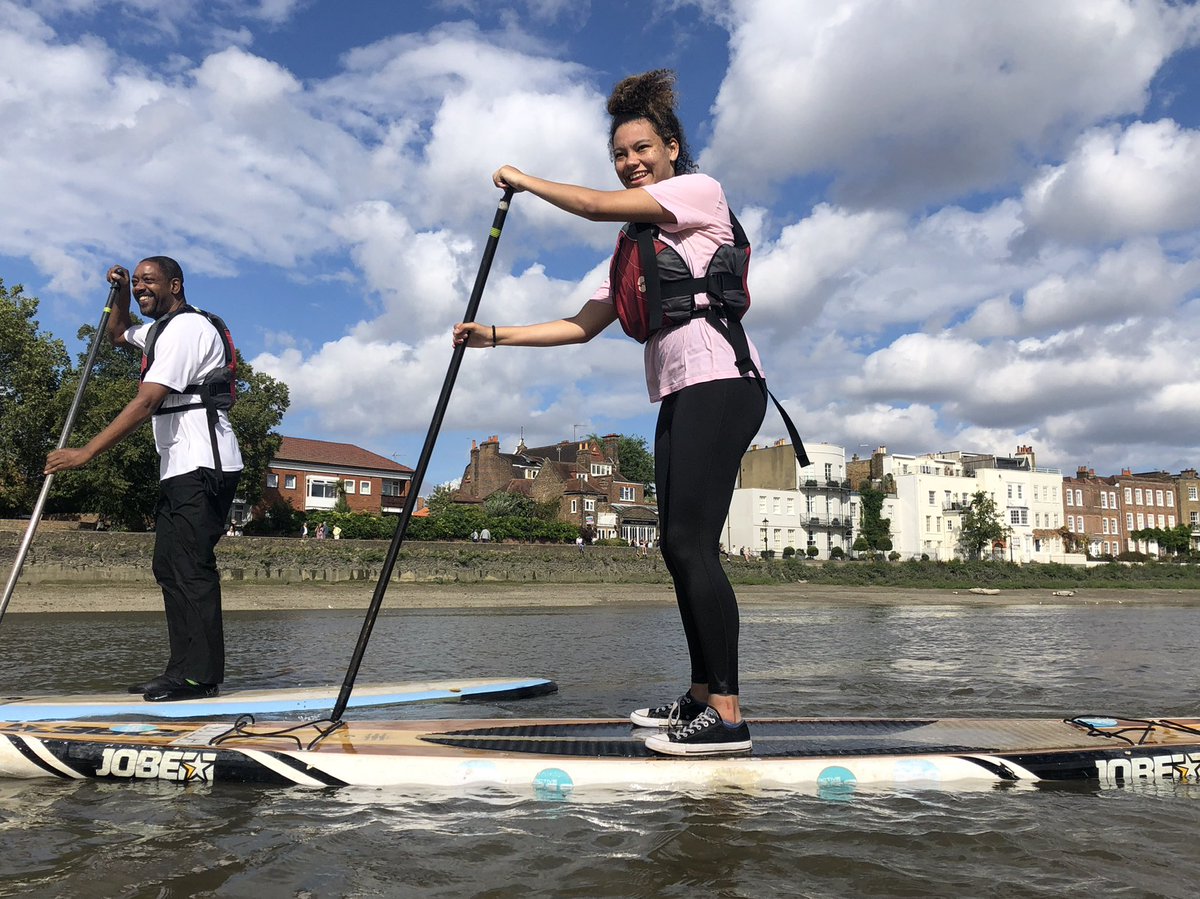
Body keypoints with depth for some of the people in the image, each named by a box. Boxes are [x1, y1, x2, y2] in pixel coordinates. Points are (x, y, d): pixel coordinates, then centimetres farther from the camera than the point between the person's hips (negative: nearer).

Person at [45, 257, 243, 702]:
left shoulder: (186, 328, -11)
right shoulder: (161, 329, 22)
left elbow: (146, 402, -20)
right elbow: (117, 332, 43)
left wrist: (85, 452, -21)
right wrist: (121, 293, 24)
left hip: (201, 467, -11)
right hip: (182, 468, 11)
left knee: (190, 568, -13)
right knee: (169, 567, 9)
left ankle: (200, 675, -10)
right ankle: (183, 670, 13)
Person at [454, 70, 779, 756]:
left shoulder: (699, 189, 4)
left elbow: (599, 206, -8)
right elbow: (583, 326, 19)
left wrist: (525, 181, 7)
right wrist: (494, 336, 13)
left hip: (718, 381, -9)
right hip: (678, 393, 9)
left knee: (691, 541, -17)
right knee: (679, 545, 6)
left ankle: (727, 715, -15)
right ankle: (702, 697, 14)